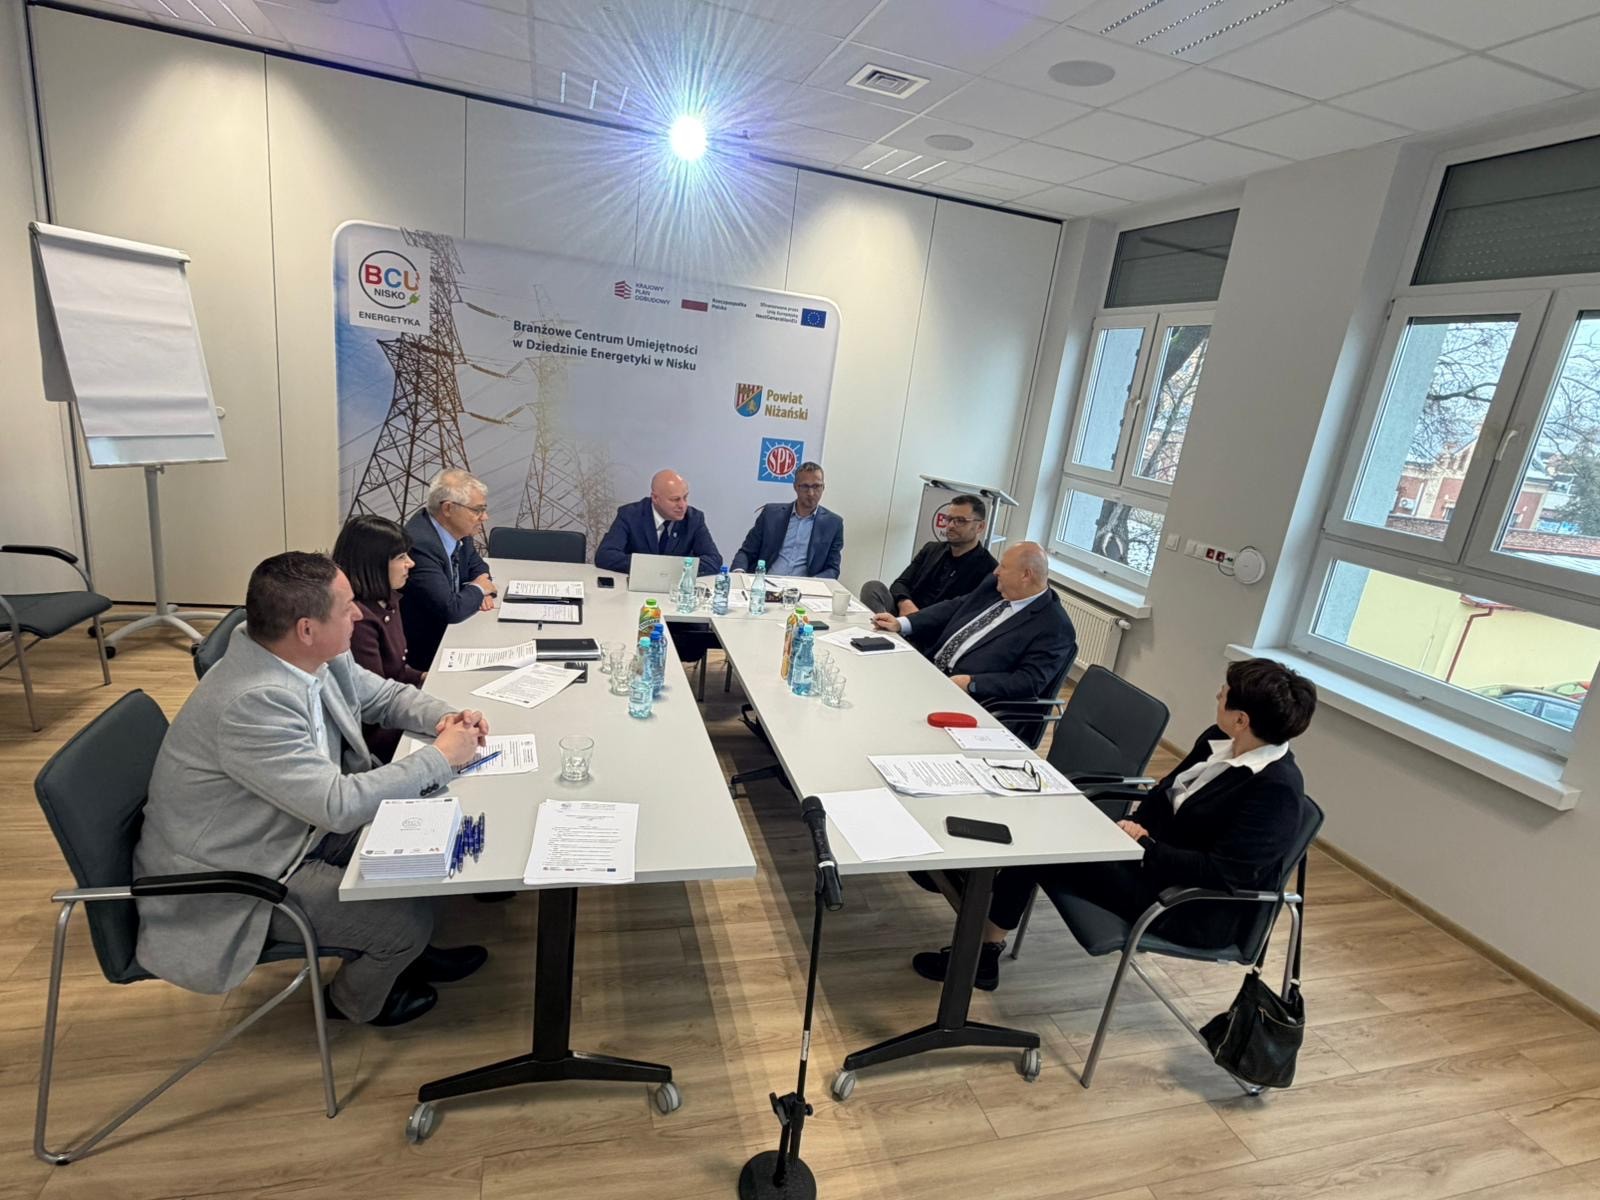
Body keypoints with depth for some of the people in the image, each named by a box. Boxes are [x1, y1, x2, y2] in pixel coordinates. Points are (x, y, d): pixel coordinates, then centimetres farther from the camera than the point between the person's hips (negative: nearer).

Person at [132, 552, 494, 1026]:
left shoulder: (319, 660, -10)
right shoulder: (251, 703, -35)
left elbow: (385, 694, 7)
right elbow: (339, 804, -34)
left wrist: (444, 718, -12)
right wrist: (441, 757, -25)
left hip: (295, 831, 8)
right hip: (232, 887, -8)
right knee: (410, 919, -10)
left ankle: (407, 953, 32)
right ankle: (355, 1000, 24)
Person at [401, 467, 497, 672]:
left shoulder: (456, 530, -3)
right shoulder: (419, 545, -28)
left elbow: (478, 567, 15)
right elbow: (451, 610, -31)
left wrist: (482, 590, -7)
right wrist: (478, 589, -12)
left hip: (445, 630, 8)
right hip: (423, 649, -8)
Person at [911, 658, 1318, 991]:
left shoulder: (1276, 789, -24)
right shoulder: (1219, 742, 0)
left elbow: (1221, 874, -26)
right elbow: (1162, 794, 12)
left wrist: (1146, 845, -19)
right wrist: (1133, 826, -5)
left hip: (1196, 910, -8)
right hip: (1155, 858, 8)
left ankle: (984, 953, 1)